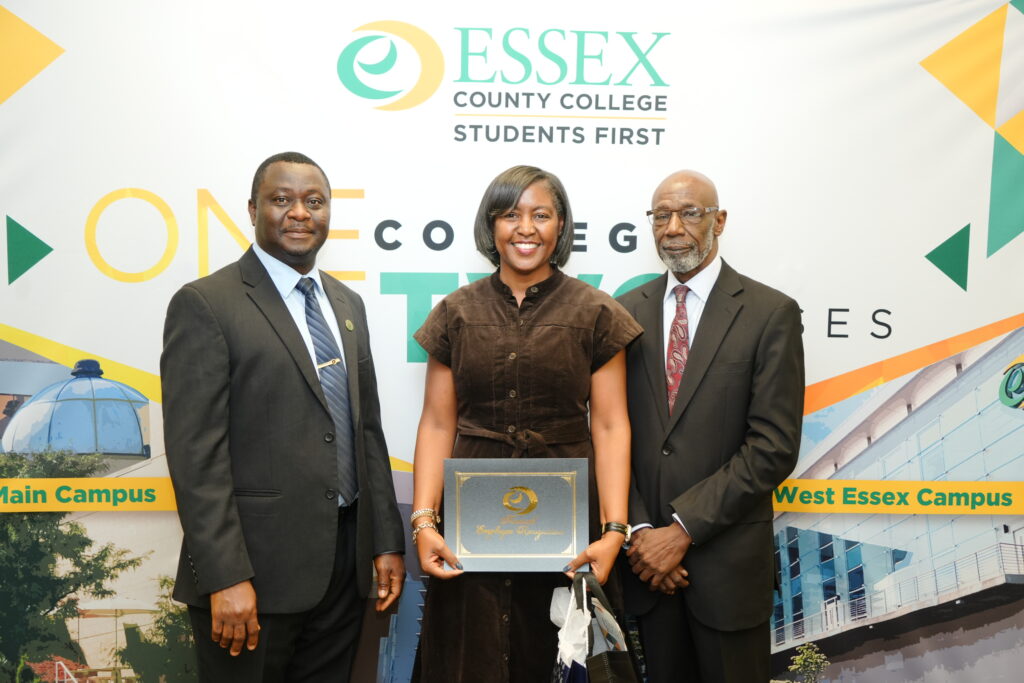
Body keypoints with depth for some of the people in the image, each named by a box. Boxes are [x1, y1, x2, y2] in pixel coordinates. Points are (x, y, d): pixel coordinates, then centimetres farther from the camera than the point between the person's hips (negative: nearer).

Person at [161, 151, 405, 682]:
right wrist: (225, 579, -17)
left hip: (346, 559, 6)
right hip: (256, 566, -6)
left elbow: (367, 429, 12)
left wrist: (387, 541, 9)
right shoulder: (204, 305, -9)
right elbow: (195, 453, -14)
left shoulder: (348, 304, 11)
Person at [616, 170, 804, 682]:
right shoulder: (628, 310, 4)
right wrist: (639, 530, -7)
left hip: (728, 562, -3)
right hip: (647, 554, 3)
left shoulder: (770, 313, -7)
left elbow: (774, 447, -13)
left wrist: (683, 530, -15)